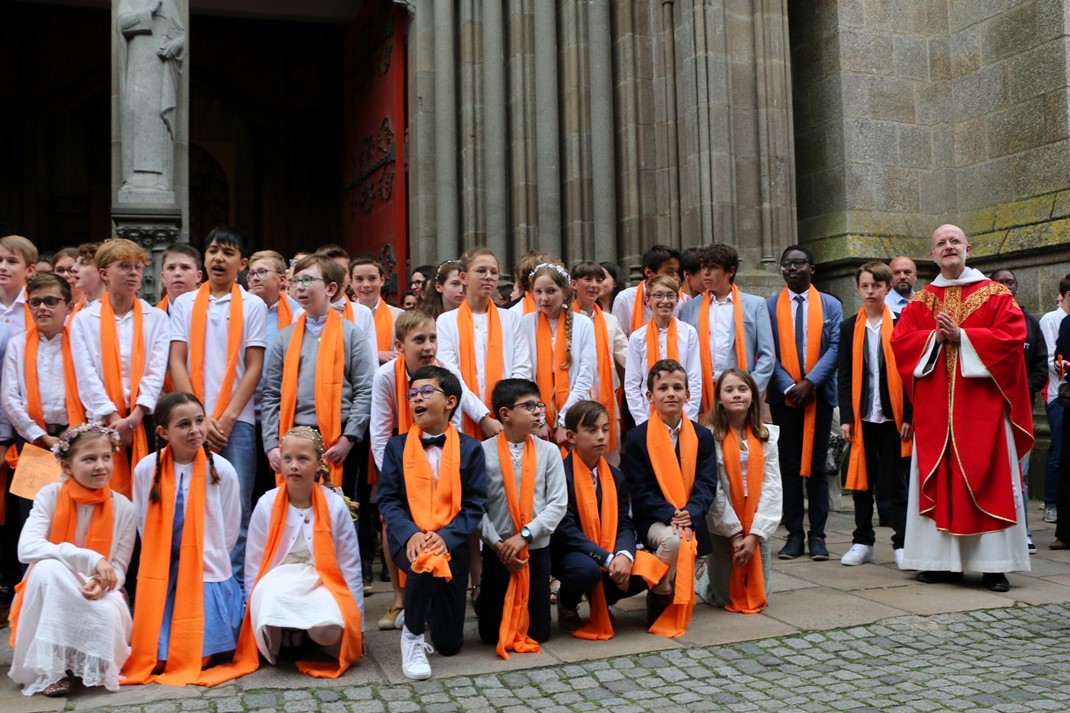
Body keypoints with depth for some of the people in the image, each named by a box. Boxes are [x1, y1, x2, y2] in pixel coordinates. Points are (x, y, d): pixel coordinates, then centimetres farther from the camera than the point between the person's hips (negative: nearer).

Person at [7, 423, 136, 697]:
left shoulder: (124, 508, -6)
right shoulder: (50, 495, -11)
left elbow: (119, 568, -4)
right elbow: (27, 548, -26)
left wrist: (103, 582, -30)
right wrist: (91, 559, -35)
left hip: (99, 594, 1)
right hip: (51, 595, 0)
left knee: (111, 614, -35)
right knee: (48, 567, -35)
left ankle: (93, 666, 1)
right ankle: (47, 668, -22)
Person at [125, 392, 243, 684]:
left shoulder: (222, 470, -11)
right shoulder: (145, 470, -6)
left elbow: (229, 532, 0)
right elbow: (144, 527, 6)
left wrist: (207, 559, 4)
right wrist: (162, 564, 5)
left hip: (206, 573, -1)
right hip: (159, 575, 2)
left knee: (195, 658, -4)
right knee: (152, 659, -1)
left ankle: (217, 621, 26)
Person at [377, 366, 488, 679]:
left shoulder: (470, 448, 1)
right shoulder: (397, 446, 4)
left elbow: (475, 504, -4)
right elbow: (388, 500, -3)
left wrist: (446, 537, -21)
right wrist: (411, 534, -21)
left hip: (450, 543, 1)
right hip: (408, 538, -1)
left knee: (449, 644, 3)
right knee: (423, 564, -39)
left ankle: (427, 611, 40)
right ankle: (412, 636, -11)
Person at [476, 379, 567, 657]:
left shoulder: (549, 451, -3)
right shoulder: (483, 452, -8)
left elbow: (558, 503, -7)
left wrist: (525, 535, -15)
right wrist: (497, 543, -17)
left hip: (537, 548, 1)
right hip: (497, 550, -1)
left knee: (537, 633, 6)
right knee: (491, 634, 7)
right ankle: (485, 603, 38)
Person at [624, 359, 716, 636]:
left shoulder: (702, 436, 6)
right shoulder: (637, 437, -3)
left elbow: (707, 484, 0)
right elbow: (640, 491, -6)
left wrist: (690, 514, -19)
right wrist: (670, 514, -21)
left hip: (690, 521, 4)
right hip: (653, 520, -4)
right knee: (671, 540, -34)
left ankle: (677, 605, 28)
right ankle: (658, 598, -12)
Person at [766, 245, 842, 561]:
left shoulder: (830, 305, 6)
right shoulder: (769, 306, 5)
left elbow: (835, 347, -3)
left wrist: (809, 382, -13)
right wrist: (789, 386, -11)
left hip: (819, 394, 0)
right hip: (783, 396, 0)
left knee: (817, 465, 4)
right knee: (789, 466, 3)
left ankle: (817, 535, 9)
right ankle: (794, 534, 9)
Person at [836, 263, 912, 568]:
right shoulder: (849, 328, 7)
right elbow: (844, 376, 6)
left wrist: (909, 416, -7)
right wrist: (846, 417, -1)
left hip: (893, 415, -2)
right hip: (862, 416, 2)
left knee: (895, 482, 4)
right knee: (862, 481, 9)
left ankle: (902, 544, 13)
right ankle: (863, 542, 18)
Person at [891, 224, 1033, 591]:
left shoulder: (995, 295, 6)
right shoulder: (920, 302, 13)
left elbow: (1011, 336, -8)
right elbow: (899, 340, 3)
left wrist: (961, 335, -14)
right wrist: (935, 337, -12)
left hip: (982, 405, -2)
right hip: (934, 409, 3)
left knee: (987, 480, -3)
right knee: (938, 481, 2)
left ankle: (994, 564, 1)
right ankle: (943, 560, 8)